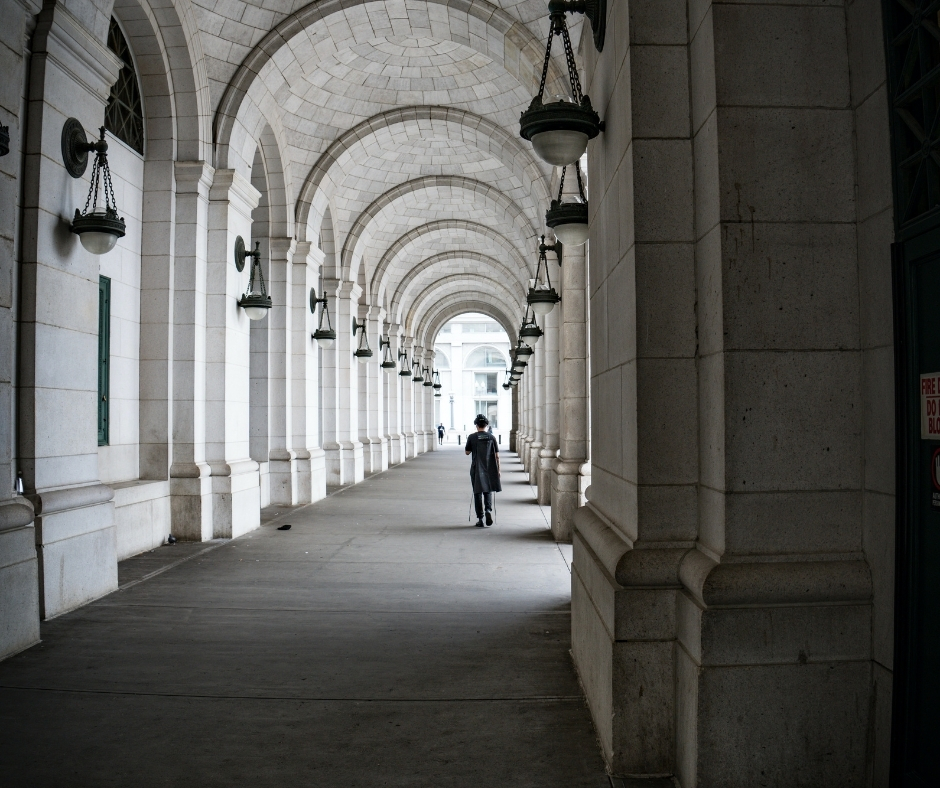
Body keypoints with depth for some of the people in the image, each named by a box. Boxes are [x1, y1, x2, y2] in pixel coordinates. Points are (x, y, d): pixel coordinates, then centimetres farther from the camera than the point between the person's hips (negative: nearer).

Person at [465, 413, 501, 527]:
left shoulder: (472, 437, -4)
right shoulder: (491, 437, 0)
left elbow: (467, 452, 5)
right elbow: (497, 455, -1)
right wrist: (498, 470, 6)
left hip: (476, 469, -1)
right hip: (489, 469, 1)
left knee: (478, 493, 5)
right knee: (488, 491, 16)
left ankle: (480, 519, 4)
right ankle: (488, 510, -9)